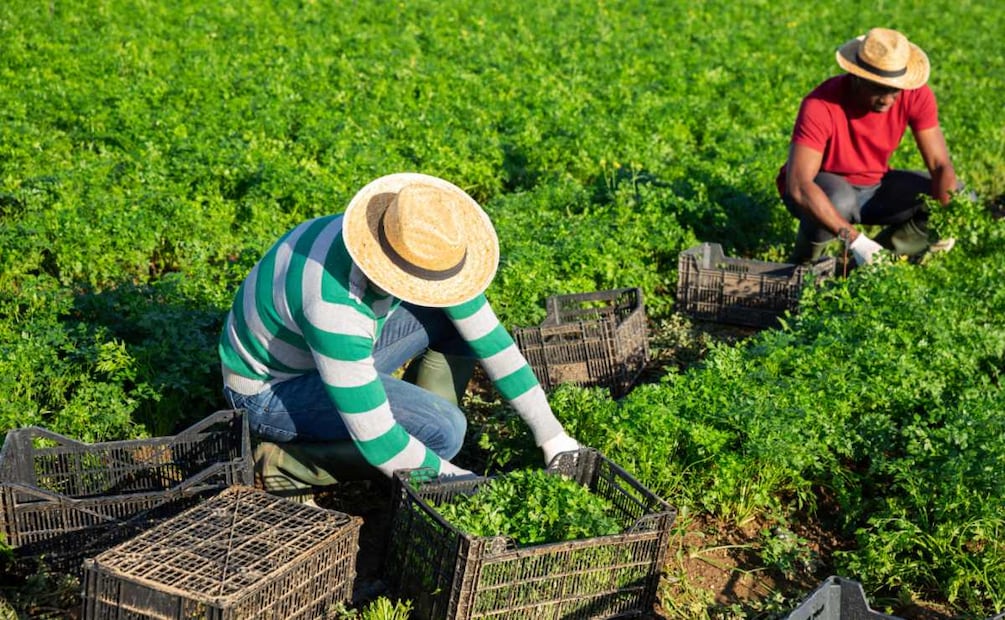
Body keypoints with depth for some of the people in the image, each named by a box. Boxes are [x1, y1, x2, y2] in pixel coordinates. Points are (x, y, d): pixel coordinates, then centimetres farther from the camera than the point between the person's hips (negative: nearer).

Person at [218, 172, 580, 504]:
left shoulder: (418, 248, -17)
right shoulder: (336, 307, -40)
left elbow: (490, 338, -10)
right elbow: (374, 439, -34)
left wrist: (551, 435, -8)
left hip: (336, 354, 8)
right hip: (269, 391, -7)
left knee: (462, 315, -5)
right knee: (443, 430, -23)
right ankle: (286, 461, -9)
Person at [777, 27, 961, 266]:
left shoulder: (916, 95, -18)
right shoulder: (822, 105, -32)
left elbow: (940, 164, -16)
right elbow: (797, 185, -40)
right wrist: (853, 238, -46)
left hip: (874, 186, 5)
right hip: (823, 191, -5)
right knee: (839, 200, -40)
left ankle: (881, 255, -1)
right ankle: (804, 264, -9)